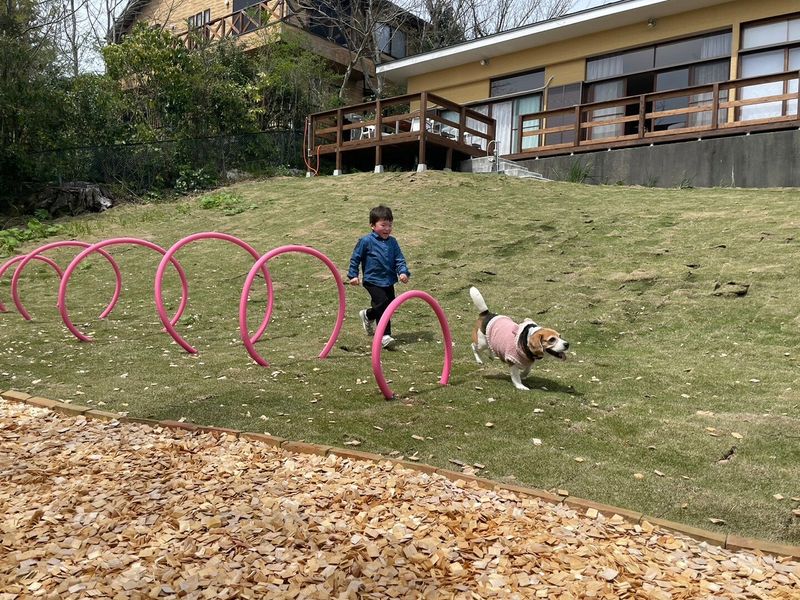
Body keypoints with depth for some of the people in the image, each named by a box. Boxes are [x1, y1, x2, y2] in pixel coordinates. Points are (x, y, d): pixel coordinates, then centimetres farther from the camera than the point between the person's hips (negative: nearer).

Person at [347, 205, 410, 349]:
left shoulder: (392, 242, 6)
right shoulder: (366, 241, -8)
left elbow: (400, 259, 5)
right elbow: (355, 258, -2)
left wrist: (403, 272, -13)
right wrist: (353, 275, -4)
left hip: (389, 281, 6)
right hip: (372, 281, -6)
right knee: (383, 304, -17)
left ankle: (368, 315, 40)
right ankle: (385, 336, -10)